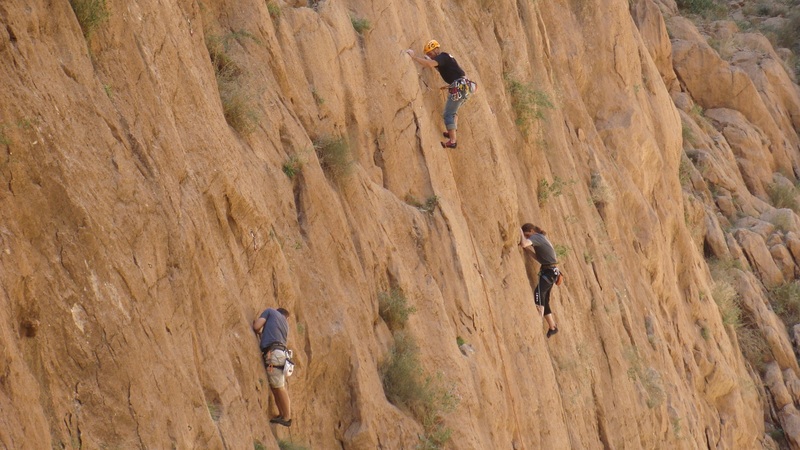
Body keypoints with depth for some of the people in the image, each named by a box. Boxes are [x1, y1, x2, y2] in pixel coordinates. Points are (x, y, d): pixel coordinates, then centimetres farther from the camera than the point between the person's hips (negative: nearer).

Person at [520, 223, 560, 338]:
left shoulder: (536, 237, -11)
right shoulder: (541, 238, 18)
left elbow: (524, 243, -31)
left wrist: (522, 234, -12)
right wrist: (527, 249, 14)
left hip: (550, 271, -10)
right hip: (550, 270, 10)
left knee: (538, 293, -28)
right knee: (544, 300, 16)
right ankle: (552, 327, 28)